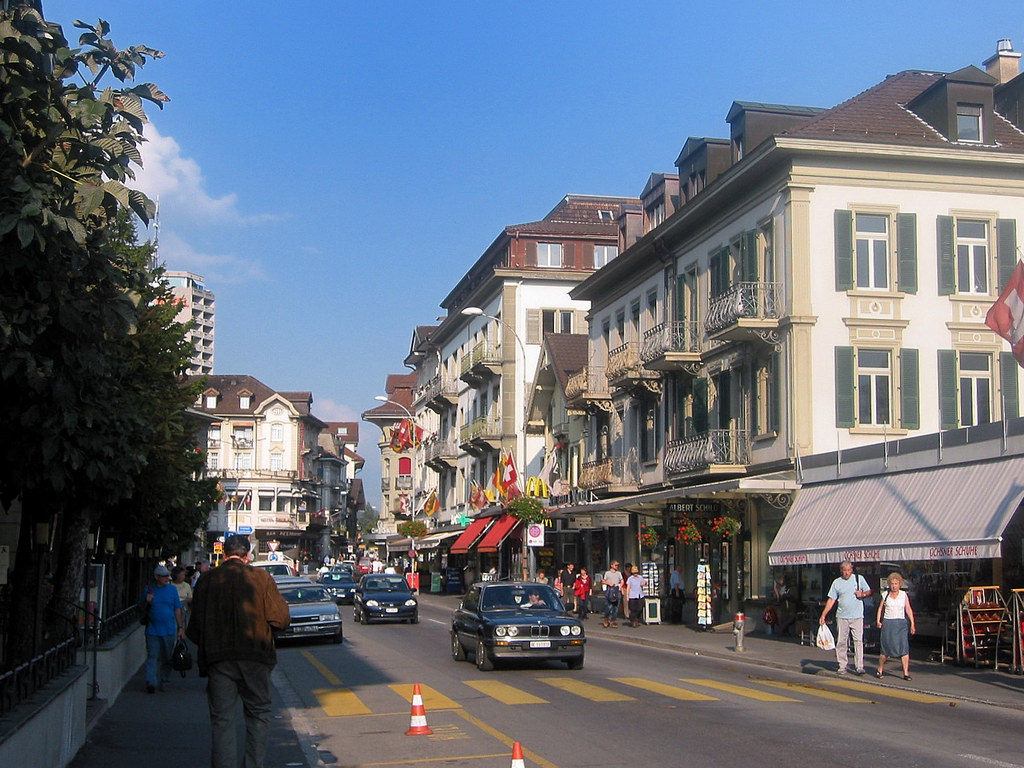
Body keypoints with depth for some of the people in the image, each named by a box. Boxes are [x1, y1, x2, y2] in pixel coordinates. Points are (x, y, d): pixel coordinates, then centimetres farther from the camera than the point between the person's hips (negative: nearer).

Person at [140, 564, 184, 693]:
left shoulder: (172, 589, 7)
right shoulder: (148, 590, 4)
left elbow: (177, 610, 9)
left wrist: (180, 627, 6)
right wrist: (147, 602, -10)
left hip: (169, 630, 1)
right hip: (152, 630, -1)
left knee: (167, 658, 7)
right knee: (152, 656, -8)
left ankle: (164, 682, 17)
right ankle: (151, 682, -13)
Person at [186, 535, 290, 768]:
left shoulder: (207, 580, 3)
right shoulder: (262, 578, -2)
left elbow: (195, 628, 5)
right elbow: (280, 619, -6)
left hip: (218, 659, 1)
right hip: (254, 656, -1)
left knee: (222, 720, 5)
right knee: (258, 714, 12)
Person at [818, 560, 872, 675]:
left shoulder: (859, 578, 6)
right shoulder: (836, 582, 8)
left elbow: (869, 592, 12)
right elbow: (831, 600, 9)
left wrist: (863, 594, -11)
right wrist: (823, 614, 2)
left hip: (857, 616, -2)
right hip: (842, 617, 2)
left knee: (858, 641, -7)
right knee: (841, 642, 2)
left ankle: (859, 666, -6)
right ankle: (842, 666, 9)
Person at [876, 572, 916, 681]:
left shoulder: (904, 595, 9)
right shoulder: (885, 595, 9)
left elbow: (908, 610, 6)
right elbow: (880, 608, 13)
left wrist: (912, 624, -2)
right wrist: (878, 621, 0)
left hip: (901, 623, 0)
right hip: (888, 623, 0)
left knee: (904, 648, -10)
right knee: (885, 649, -2)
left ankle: (906, 673, -11)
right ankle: (880, 670, 14)